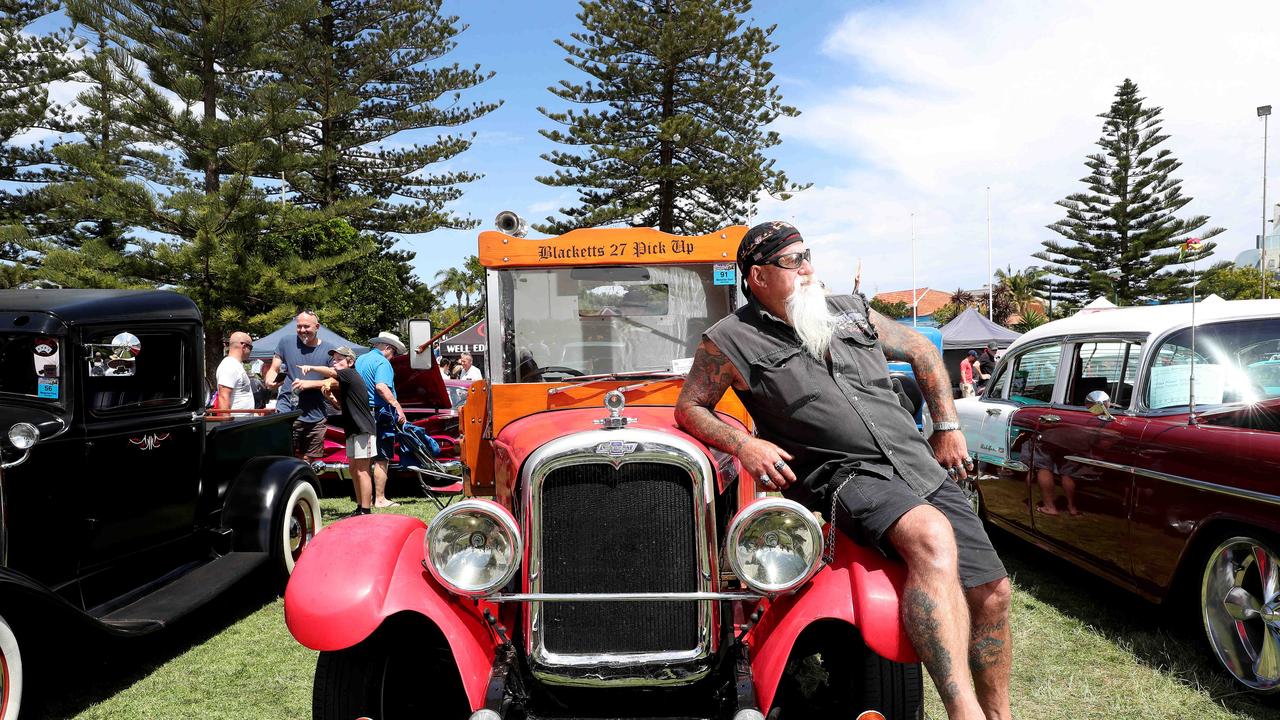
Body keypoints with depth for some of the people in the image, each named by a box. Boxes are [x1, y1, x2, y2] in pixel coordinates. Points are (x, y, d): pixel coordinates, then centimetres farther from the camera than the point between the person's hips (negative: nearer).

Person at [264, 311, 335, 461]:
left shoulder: (328, 350, 5)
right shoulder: (286, 343, 6)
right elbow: (273, 370, 8)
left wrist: (308, 384, -12)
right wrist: (269, 382, -15)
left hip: (315, 416, 2)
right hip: (287, 412, -1)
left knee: (307, 461, 10)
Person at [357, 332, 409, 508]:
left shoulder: (359, 360, 17)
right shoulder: (382, 362, -10)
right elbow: (381, 387, -25)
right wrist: (397, 406, -25)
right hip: (380, 414, -9)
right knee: (382, 459, -4)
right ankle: (379, 499, -3)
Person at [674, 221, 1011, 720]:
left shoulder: (850, 310, 16)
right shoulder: (732, 341, 1)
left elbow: (921, 351, 27)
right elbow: (690, 407, 7)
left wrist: (947, 427, 18)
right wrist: (744, 445, -11)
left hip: (921, 466, 6)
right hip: (842, 478, -6)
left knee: (992, 591, 2)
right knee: (932, 536, -36)